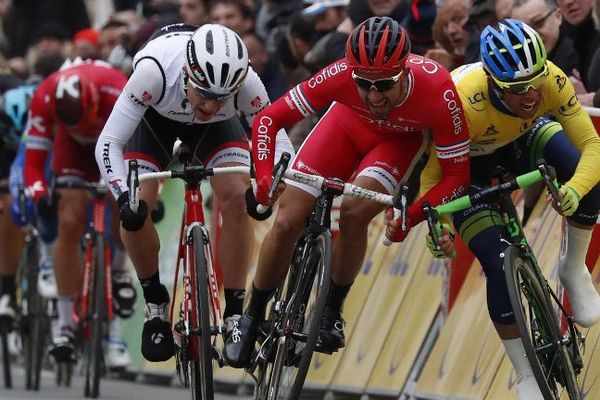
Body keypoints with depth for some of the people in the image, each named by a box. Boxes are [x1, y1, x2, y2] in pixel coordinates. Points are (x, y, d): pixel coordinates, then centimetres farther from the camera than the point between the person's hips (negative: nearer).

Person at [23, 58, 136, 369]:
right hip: (75, 147, 1)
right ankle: (66, 322, -8)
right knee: (69, 223, -15)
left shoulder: (118, 93, -40)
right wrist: (39, 193, -48)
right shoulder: (44, 99, -34)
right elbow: (33, 159, -30)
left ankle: (118, 270, 6)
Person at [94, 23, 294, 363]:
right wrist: (125, 198, -53)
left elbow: (278, 140, -28)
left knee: (238, 200, -21)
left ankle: (234, 313, -7)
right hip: (155, 116, -1)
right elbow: (109, 142, -39)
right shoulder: (155, 70, -43)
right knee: (135, 210, -21)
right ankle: (155, 303, 4)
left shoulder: (245, 82, -37)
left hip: (216, 128, 1)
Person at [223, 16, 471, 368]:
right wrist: (264, 176, -39)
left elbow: (458, 174, -29)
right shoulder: (342, 75, -37)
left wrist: (412, 216, -42)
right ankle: (252, 318, 15)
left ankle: (333, 313, -5)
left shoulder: (439, 92, -40)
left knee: (354, 213, -28)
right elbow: (269, 118, -25)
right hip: (349, 123, 2)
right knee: (287, 221, -8)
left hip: (401, 140, -2)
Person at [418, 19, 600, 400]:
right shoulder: (464, 104, -41)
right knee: (498, 264, -16)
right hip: (468, 160, -3)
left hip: (520, 139, 3)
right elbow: (433, 174, -29)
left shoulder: (551, 81, -34)